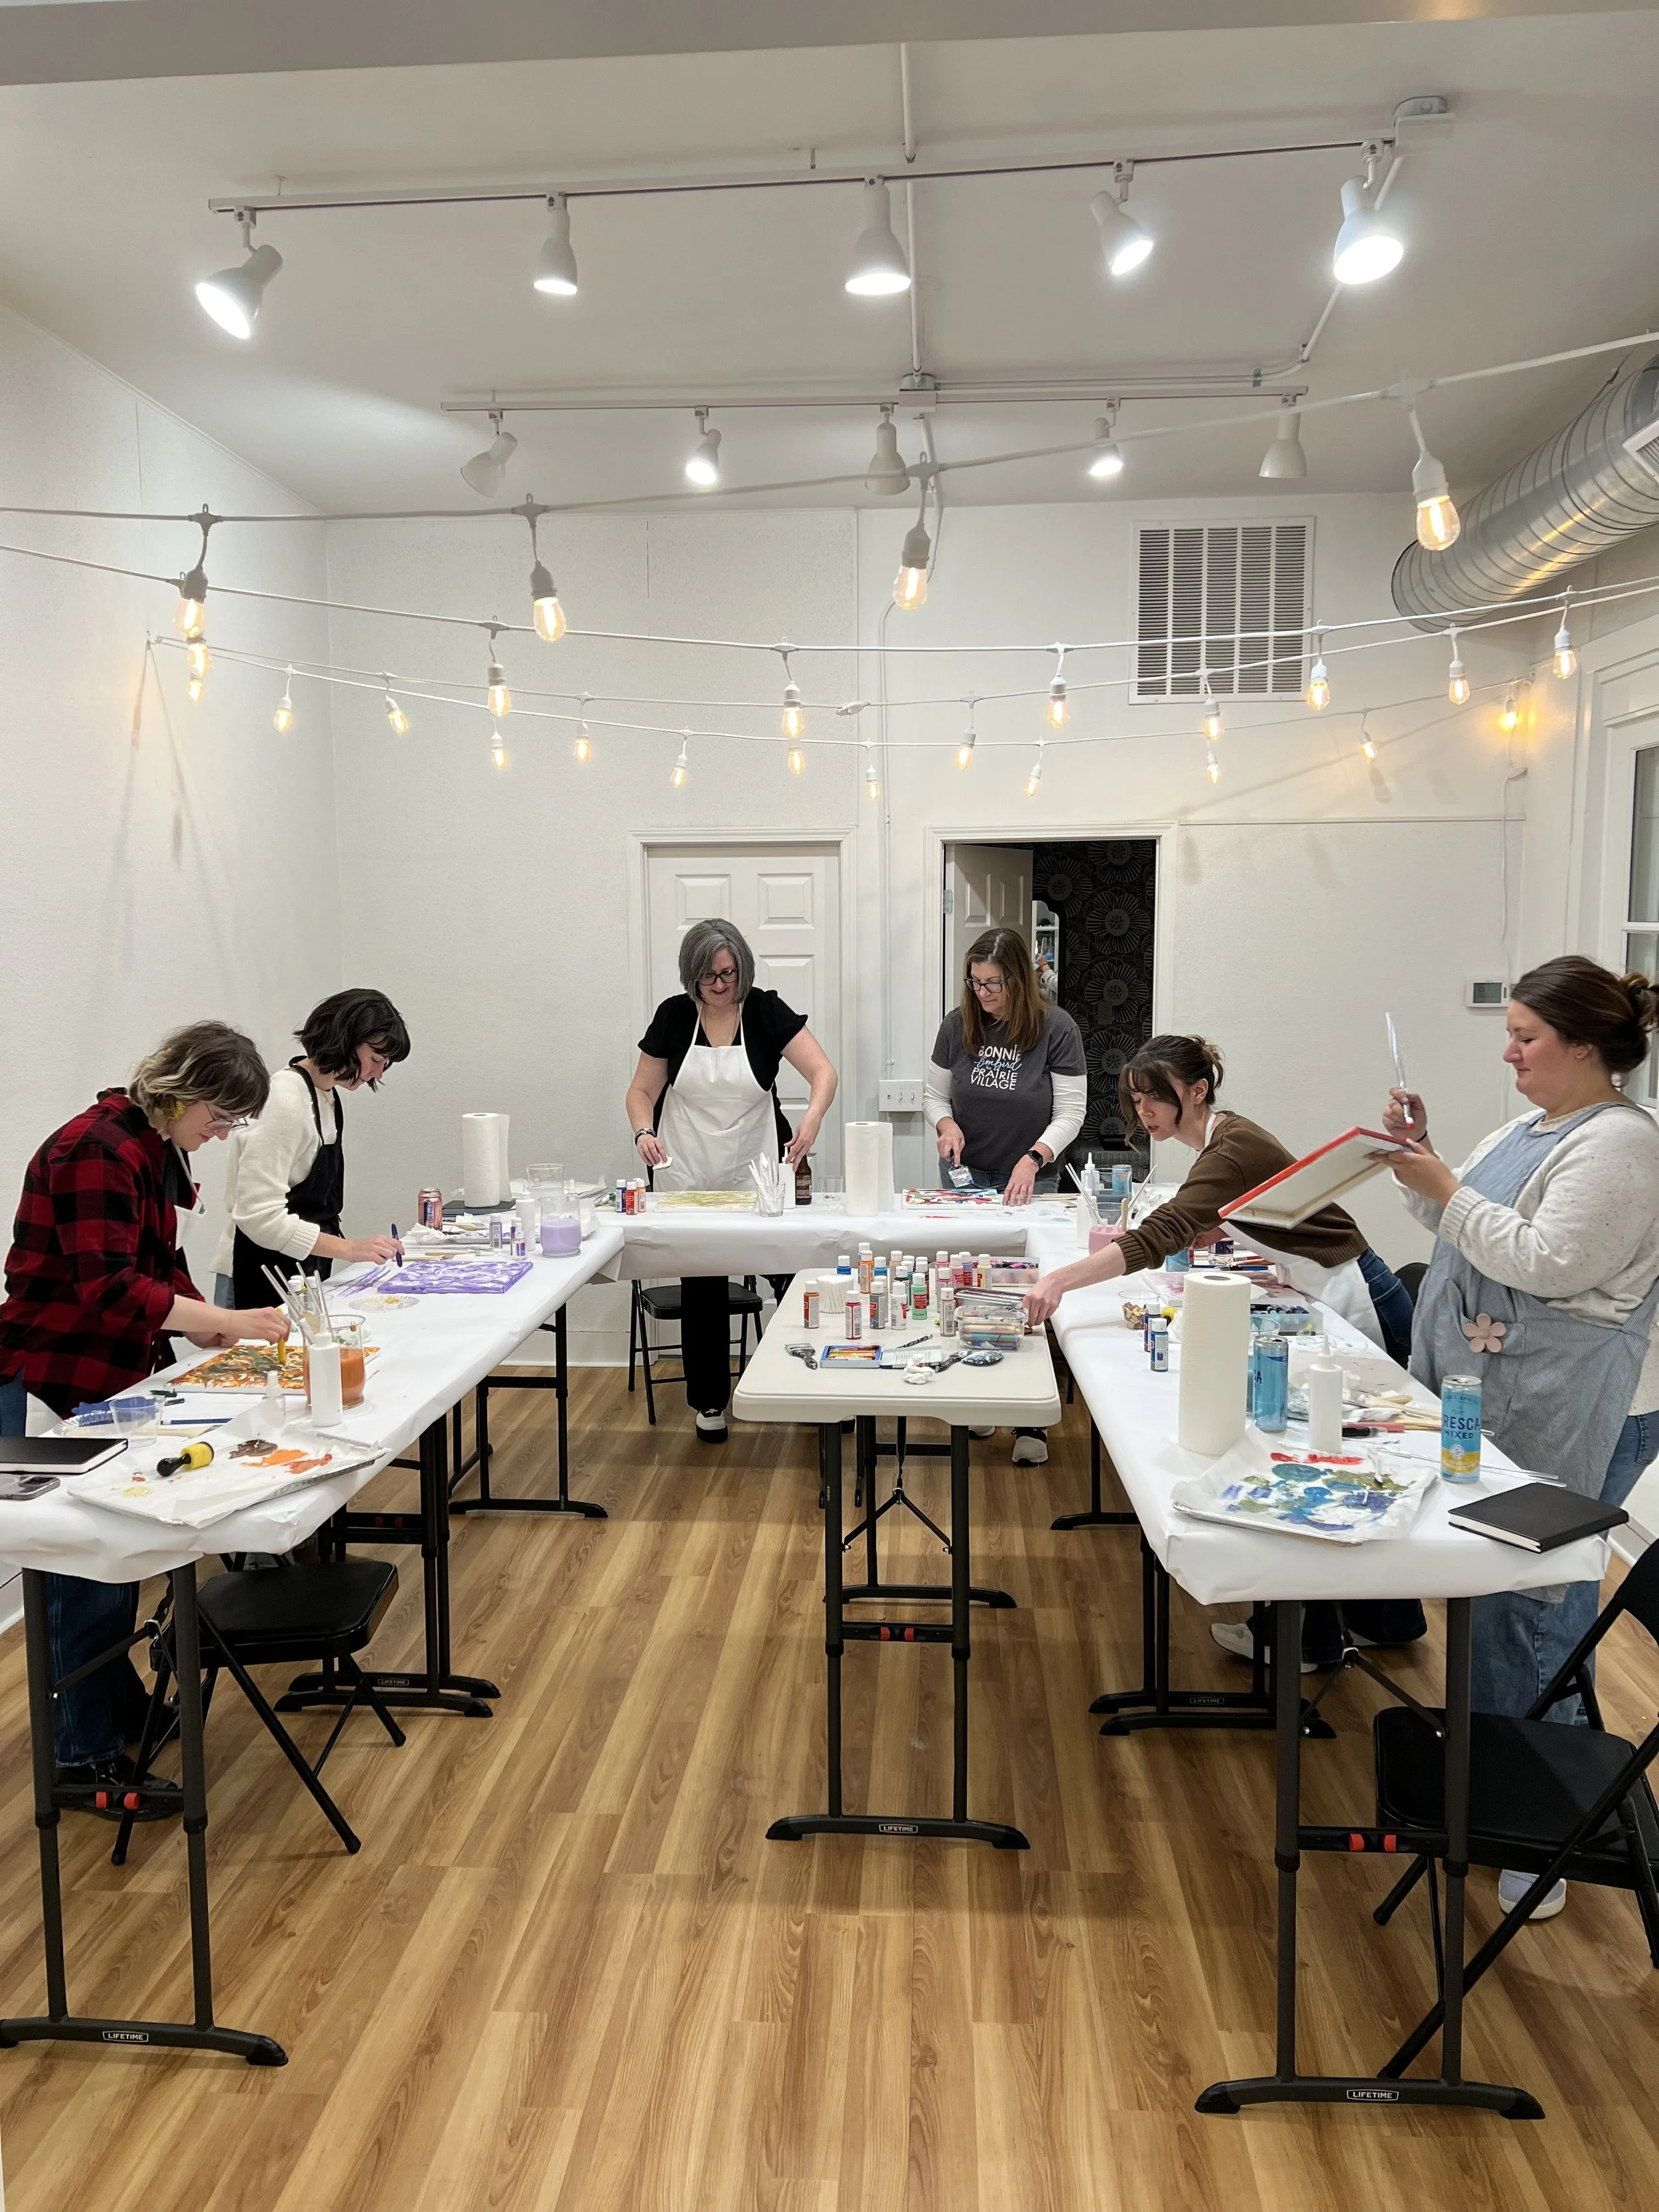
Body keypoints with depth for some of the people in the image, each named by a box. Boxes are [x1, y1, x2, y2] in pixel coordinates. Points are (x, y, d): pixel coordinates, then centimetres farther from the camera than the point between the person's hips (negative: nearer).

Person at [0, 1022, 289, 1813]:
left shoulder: (157, 1150, 9)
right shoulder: (96, 1151, -22)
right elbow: (110, 1288, -28)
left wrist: (215, 1332, -2)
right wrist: (228, 1321, -26)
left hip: (111, 1379, 9)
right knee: (86, 1563, -1)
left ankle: (115, 1701, 35)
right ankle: (84, 1754, 12)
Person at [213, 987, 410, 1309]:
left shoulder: (329, 1096, 10)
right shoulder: (286, 1101, -19)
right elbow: (258, 1215, -24)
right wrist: (349, 1248, -24)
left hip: (306, 1276, 8)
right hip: (260, 1283, -8)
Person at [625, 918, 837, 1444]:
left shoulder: (766, 1011, -5)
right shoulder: (673, 1016, -1)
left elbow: (823, 1071, -13)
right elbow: (642, 1090, 7)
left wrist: (813, 1117, -33)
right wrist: (643, 1131, -14)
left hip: (755, 1177, -1)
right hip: (688, 1180, 1)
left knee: (792, 1278, -5)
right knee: (701, 1290, 7)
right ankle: (710, 1401, 24)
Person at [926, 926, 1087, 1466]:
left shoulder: (1056, 1029, -12)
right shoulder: (958, 1025, -3)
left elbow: (1070, 1113, -12)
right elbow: (934, 1093, 8)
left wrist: (1033, 1159, -26)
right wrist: (946, 1124, -14)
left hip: (1029, 1182, -3)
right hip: (965, 1175, 3)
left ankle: (1032, 1421, 6)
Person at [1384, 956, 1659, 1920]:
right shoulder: (1534, 1126, 14)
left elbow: (1549, 1263, -23)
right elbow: (1464, 1225, 20)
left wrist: (1447, 1192, -20)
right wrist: (1422, 1161, 5)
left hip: (1565, 1423, -9)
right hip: (1490, 1402, 9)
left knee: (1535, 1606, -2)